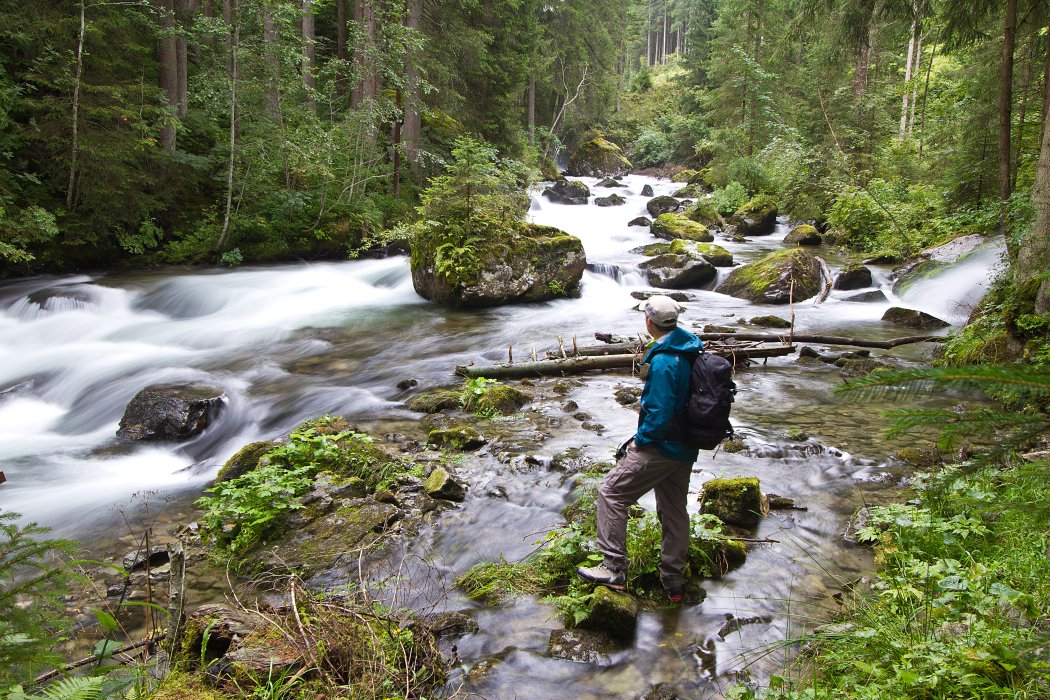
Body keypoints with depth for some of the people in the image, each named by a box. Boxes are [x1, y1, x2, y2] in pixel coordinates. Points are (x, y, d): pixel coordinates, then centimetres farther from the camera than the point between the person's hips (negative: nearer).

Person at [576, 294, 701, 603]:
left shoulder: (663, 361, -24)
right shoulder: (690, 350, 5)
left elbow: (660, 413, -26)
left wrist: (641, 440, -12)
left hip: (660, 447, -9)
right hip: (686, 449, 9)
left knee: (611, 493, -1)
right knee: (674, 510, 16)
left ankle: (614, 569, -2)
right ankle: (673, 583, 27)